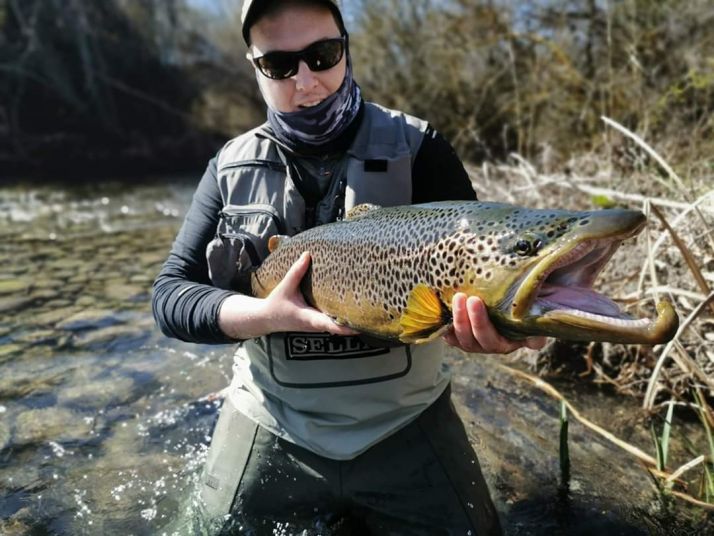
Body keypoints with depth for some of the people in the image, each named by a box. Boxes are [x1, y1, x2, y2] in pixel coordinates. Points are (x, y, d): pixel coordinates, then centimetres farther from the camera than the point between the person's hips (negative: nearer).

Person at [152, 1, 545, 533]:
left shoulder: (416, 149, -7)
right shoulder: (230, 169, -2)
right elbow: (170, 294, -4)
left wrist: (487, 320, -34)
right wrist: (266, 315, -24)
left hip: (406, 425, -1)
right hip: (271, 429, 2)